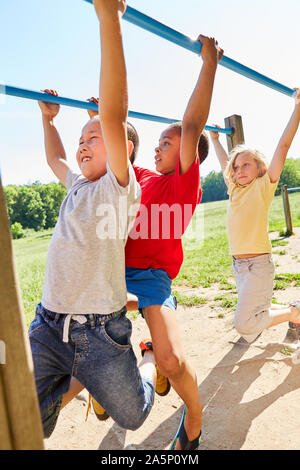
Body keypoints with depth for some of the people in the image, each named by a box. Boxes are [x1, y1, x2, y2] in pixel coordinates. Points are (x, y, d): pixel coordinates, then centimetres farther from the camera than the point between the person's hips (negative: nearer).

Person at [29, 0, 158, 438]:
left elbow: (114, 114, -24)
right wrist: (48, 118, 34)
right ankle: (74, 382, 35)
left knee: (131, 416, 12)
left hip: (99, 333, -6)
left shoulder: (121, 188, -10)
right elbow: (55, 158, 33)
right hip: (47, 327, 6)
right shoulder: (77, 186, 10)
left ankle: (151, 359, 40)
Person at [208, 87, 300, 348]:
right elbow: (225, 163, 28)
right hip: (238, 264, 7)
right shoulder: (235, 190, 12)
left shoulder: (264, 185, -2)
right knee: (255, 314, 15)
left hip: (259, 263, -7)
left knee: (245, 323, -11)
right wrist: (215, 139, 37)